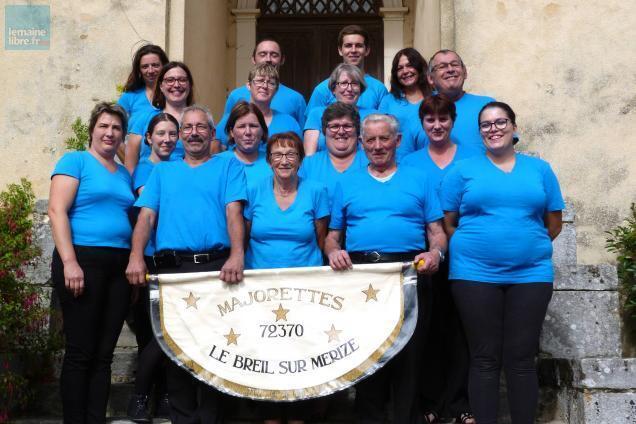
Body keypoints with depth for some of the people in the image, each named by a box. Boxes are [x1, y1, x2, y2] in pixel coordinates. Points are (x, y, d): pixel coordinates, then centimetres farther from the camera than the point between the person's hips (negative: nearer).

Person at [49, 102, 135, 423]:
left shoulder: (124, 174, 19)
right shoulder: (75, 160, 0)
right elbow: (57, 211, -9)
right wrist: (70, 263, -18)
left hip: (119, 265, 6)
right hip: (82, 260, -6)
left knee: (104, 353, 7)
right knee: (80, 352, -4)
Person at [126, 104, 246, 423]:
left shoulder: (229, 166, 13)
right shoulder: (162, 171, 21)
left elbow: (234, 212, -1)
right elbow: (146, 216, 10)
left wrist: (236, 256, -18)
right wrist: (136, 257, -7)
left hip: (216, 266, -2)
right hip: (171, 268, 2)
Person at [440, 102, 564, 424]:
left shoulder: (539, 169, 11)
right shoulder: (462, 171, 6)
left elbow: (554, 223, 13)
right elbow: (447, 224, 4)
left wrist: (525, 245, 6)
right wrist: (477, 246, 0)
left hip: (531, 274, 1)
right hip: (475, 275, -1)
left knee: (522, 359, 2)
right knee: (484, 359, 1)